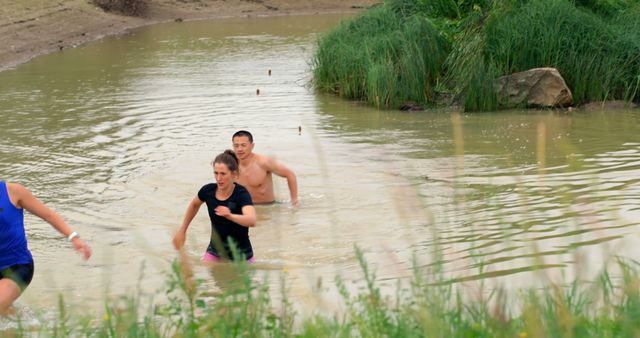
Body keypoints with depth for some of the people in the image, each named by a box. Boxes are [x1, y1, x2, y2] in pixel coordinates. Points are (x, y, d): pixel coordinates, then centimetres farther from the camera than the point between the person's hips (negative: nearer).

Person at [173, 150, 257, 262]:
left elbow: (252, 221, -39)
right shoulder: (208, 190, -7)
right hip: (215, 252, 3)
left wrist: (230, 216, -57)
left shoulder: (241, 194, -20)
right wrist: (182, 230, 21)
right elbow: (194, 205, 18)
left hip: (240, 256, -3)